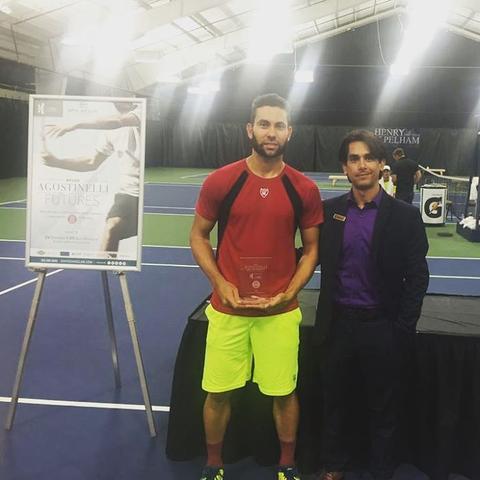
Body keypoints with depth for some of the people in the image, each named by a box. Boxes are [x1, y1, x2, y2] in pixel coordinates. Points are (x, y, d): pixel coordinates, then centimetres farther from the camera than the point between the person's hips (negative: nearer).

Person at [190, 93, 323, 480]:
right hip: (228, 308, 0)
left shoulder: (305, 189, -3)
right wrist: (221, 284, -9)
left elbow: (311, 248, 5)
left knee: (284, 392, 11)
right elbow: (198, 236, 3)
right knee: (218, 392, 10)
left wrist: (288, 294, -8)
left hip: (281, 311, 1)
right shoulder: (220, 181, -6)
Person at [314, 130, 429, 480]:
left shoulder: (405, 216, -6)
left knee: (382, 408, 13)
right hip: (338, 323, 2)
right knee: (335, 401, 17)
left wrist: (403, 331, -9)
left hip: (382, 327, -2)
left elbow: (417, 278, -6)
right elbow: (315, 257, 8)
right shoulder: (329, 211, 0)